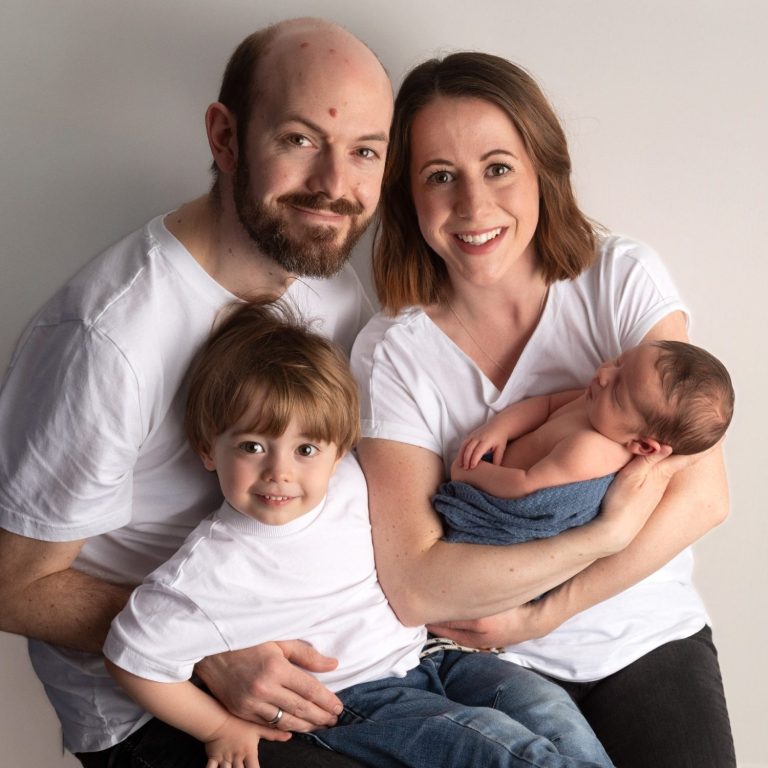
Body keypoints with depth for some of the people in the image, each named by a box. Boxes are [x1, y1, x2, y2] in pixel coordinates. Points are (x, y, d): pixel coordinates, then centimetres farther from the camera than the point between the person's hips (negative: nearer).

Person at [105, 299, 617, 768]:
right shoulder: (209, 569, -21)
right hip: (354, 702, -5)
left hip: (424, 651, 6)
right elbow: (135, 659, -12)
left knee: (547, 705, -8)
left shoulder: (353, 482, -6)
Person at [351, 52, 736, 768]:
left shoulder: (621, 279, -8)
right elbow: (415, 587, -17)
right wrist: (605, 532, -21)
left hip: (652, 640, 1)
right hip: (500, 665, -1)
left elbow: (701, 494, -12)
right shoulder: (392, 352, -11)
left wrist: (537, 613, -13)